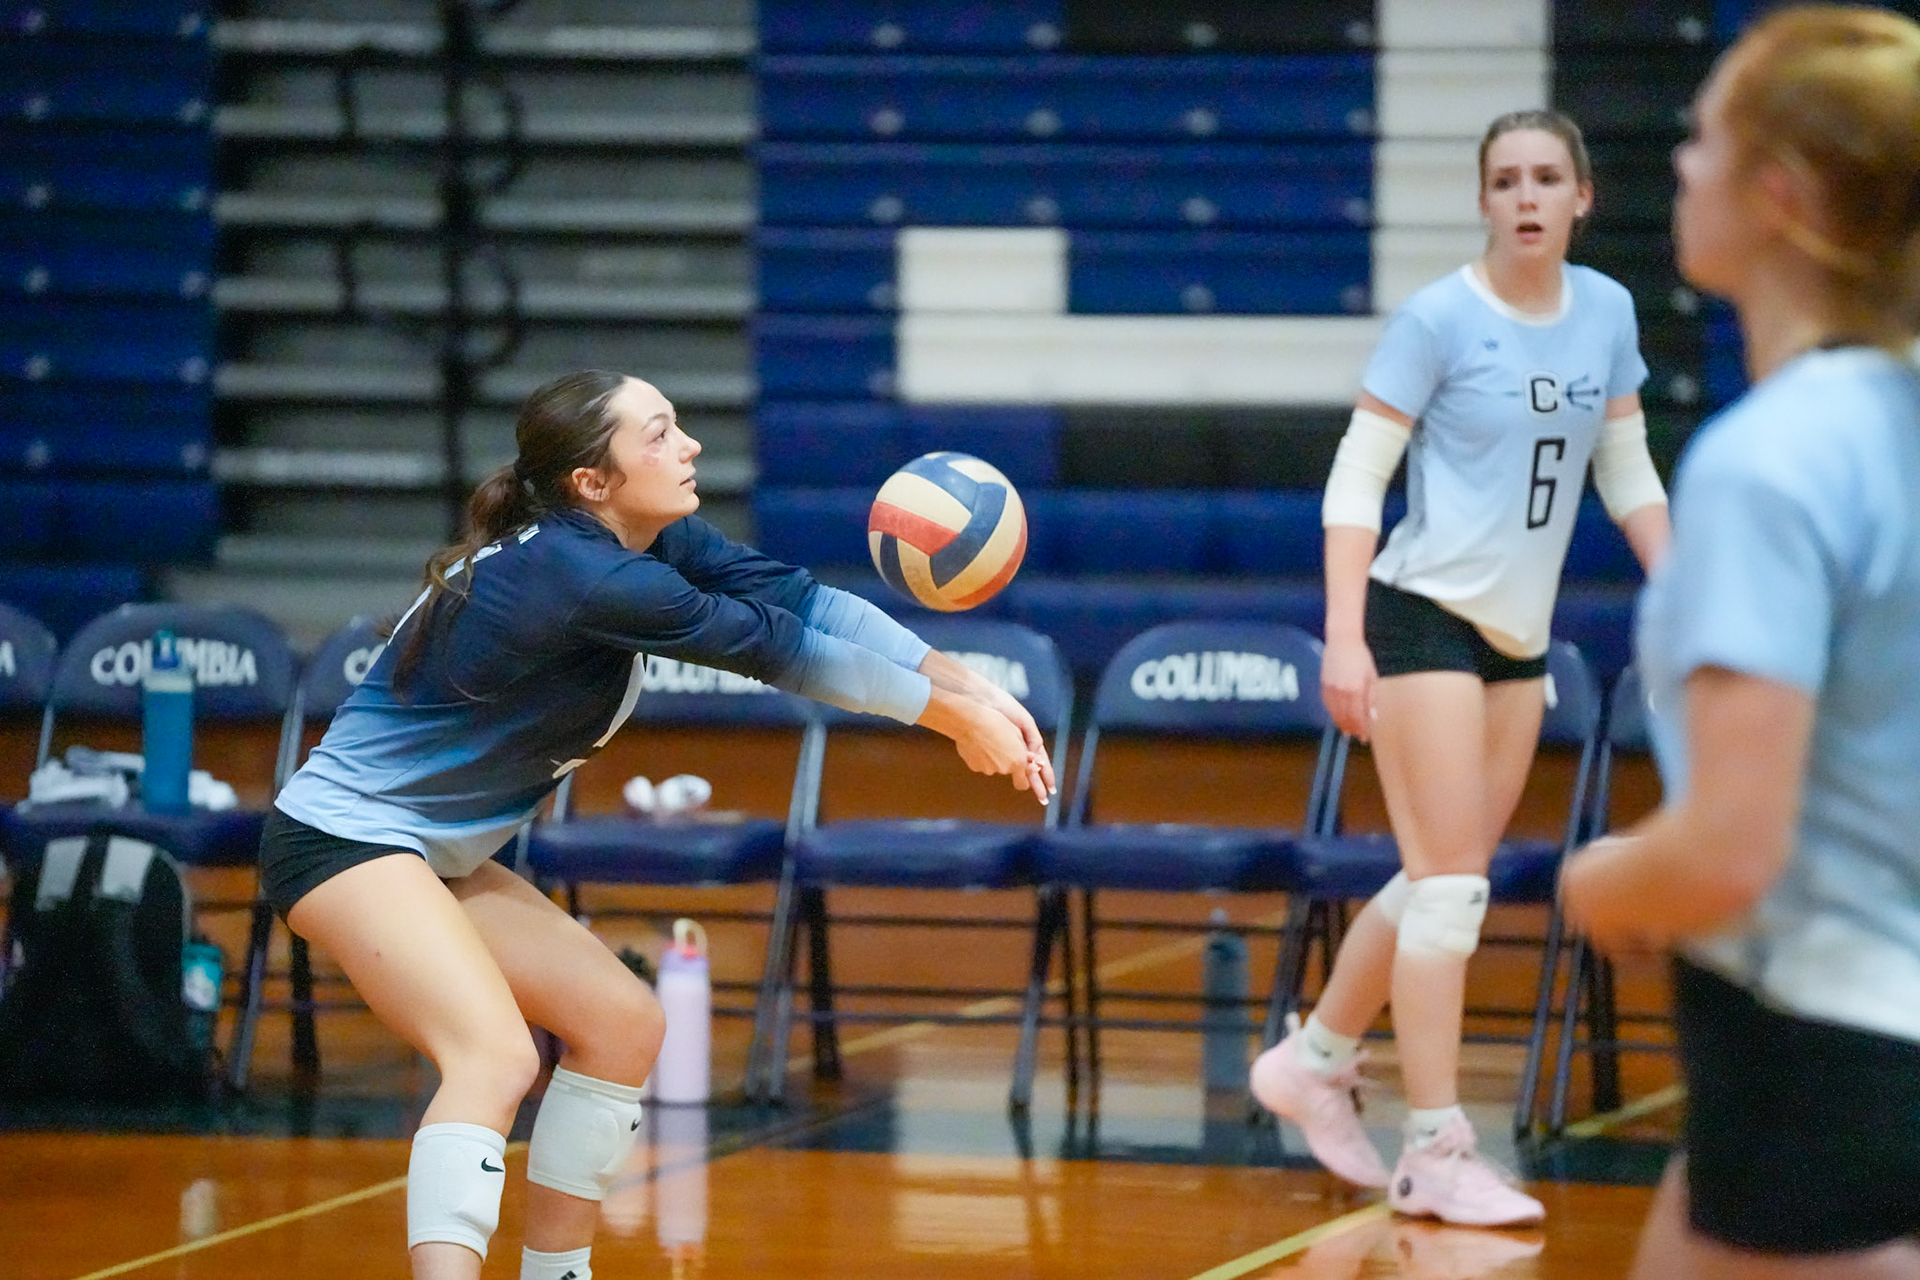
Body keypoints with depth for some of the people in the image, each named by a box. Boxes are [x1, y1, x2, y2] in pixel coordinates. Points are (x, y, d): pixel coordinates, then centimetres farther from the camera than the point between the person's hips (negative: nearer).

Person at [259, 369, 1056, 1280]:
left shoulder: (655, 542, 2)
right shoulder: (588, 577, -25)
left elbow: (800, 601, -1)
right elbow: (777, 648, -18)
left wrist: (967, 688, -10)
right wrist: (952, 715, -9)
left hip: (434, 856, 11)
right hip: (343, 835, -11)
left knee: (621, 1023, 12)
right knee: (496, 1055, -29)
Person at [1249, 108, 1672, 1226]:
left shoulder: (1607, 312, 5)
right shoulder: (1441, 319, -11)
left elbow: (1627, 472, 15)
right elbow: (1358, 475, -12)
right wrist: (1344, 637, -20)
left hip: (1519, 635, 7)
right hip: (1424, 617, -7)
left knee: (1446, 880, 12)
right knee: (1452, 881, -9)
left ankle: (1314, 1060, 29)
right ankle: (1438, 1152, -5)